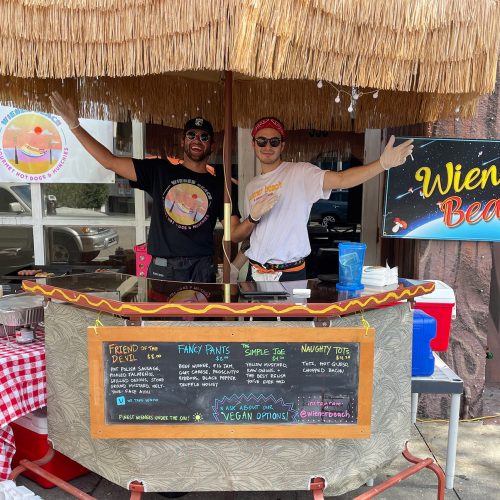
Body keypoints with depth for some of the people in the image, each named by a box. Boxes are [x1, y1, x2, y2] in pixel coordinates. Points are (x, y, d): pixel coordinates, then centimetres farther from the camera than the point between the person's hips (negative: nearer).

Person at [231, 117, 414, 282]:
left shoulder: (299, 172, -5)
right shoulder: (251, 186, 11)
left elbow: (341, 179, -22)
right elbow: (236, 237, 11)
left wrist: (383, 163, -35)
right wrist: (253, 218, -9)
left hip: (290, 274, -4)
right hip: (255, 272, 5)